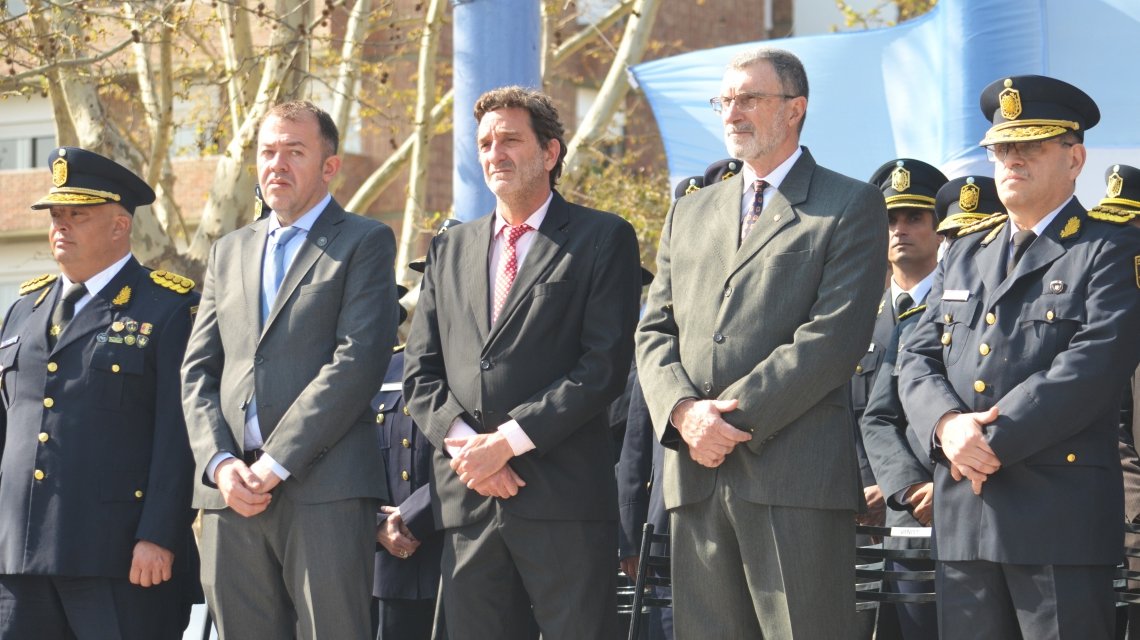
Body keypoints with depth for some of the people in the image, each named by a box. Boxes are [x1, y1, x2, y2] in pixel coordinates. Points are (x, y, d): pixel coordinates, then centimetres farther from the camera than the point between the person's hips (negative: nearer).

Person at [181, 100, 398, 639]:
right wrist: (220, 463, -2)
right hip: (231, 493, 5)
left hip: (324, 489, -5)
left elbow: (358, 361, -8)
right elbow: (197, 372, 16)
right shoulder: (228, 253, 22)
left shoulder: (364, 243, 5)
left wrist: (276, 463, -12)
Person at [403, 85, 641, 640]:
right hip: (467, 500, 4)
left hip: (563, 496, -4)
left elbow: (604, 364, -6)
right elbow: (420, 372, 14)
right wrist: (464, 444, -6)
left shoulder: (602, 239, 4)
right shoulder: (450, 250, 20)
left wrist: (509, 441, -12)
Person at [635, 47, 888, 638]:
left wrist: (736, 415, -13)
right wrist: (684, 411, -6)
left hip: (796, 477, -5)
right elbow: (655, 331, 15)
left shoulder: (852, 207, 3)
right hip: (695, 474, 5)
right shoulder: (689, 214, 22)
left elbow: (834, 338, -8)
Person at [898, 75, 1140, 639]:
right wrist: (947, 425, -9)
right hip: (963, 518, 6)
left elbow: (1093, 365, -13)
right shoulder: (965, 251, 21)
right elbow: (918, 359, 13)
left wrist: (995, 439, -16)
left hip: (1061, 516, -5)